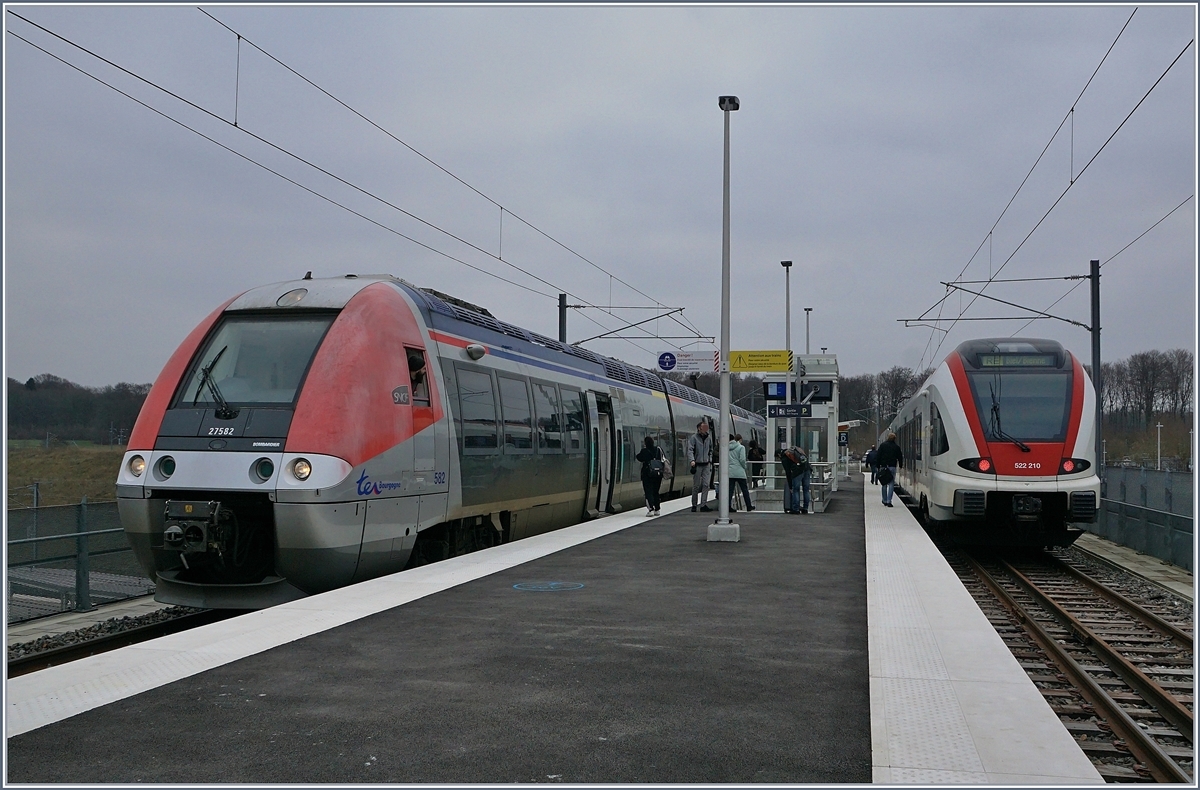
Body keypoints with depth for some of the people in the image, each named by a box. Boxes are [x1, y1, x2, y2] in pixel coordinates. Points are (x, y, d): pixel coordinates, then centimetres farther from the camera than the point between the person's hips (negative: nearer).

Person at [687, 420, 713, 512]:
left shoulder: (709, 438, 11)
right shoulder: (694, 437, -4)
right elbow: (690, 450, -11)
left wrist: (710, 460, 12)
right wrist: (692, 460, -25)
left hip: (707, 465, 4)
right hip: (697, 465, -4)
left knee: (706, 484, -5)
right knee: (696, 485, 1)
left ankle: (703, 504, -3)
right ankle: (694, 505, 12)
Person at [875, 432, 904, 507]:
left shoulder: (882, 445, 4)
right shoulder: (897, 447, 4)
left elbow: (878, 456, 2)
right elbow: (900, 457, 9)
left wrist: (878, 465, 5)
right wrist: (900, 465, 22)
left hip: (883, 467, 1)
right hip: (892, 467, -1)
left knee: (884, 484, 12)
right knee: (891, 484, -2)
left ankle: (885, 501, 15)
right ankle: (888, 501, -12)